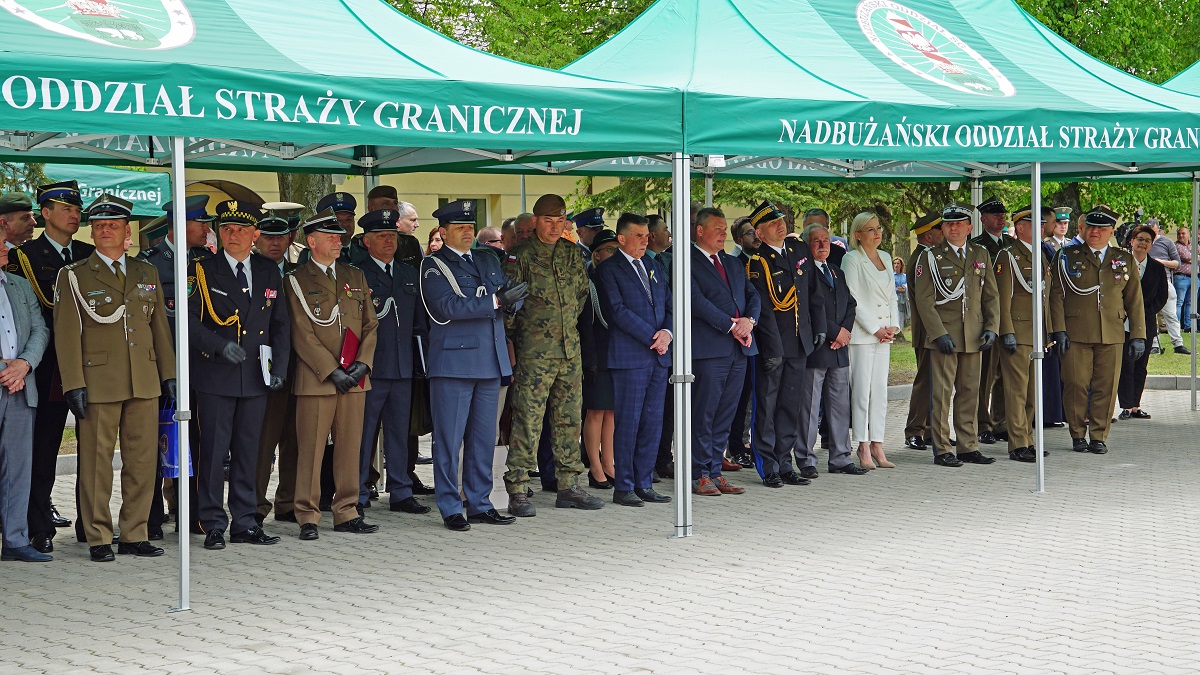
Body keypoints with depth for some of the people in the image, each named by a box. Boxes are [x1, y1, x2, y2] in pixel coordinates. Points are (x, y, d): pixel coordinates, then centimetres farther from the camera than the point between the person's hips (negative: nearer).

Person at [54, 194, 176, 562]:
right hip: (98, 382, -4)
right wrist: (74, 384, -11)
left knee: (143, 461, 4)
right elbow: (67, 333, -3)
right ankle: (98, 539, 6)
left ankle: (134, 535, 13)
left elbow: (160, 326, 17)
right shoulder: (74, 276, 2)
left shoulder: (147, 273, 15)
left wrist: (168, 373, 10)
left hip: (145, 382, 4)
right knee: (97, 463, -1)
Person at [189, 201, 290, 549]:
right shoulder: (203, 270, -1)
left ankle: (245, 523, 15)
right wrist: (221, 345, -19)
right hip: (215, 377, -4)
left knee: (248, 451, 8)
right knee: (213, 451, -3)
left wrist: (279, 367, 3)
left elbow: (281, 324, 13)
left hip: (256, 376, 4)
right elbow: (188, 318, -7)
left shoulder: (269, 272, 10)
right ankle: (214, 525, 4)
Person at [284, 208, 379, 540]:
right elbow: (302, 335, -7)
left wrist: (362, 363, -2)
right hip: (316, 378, -5)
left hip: (355, 378, 5)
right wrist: (333, 372, -12)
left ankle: (346, 513, 15)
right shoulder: (296, 281, -1)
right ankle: (308, 517, 3)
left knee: (350, 447, 7)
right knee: (311, 450, -3)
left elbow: (370, 325, 13)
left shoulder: (355, 276, 15)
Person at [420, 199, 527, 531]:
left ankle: (479, 503, 18)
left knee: (484, 438, 10)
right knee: (449, 439, -3)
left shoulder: (488, 262, 18)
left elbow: (517, 297, 14)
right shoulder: (433, 266, -3)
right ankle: (451, 509, 3)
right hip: (453, 362, -6)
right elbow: (449, 307, -17)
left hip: (490, 362, 6)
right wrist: (496, 301, -20)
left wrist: (510, 301, -11)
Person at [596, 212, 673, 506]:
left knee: (653, 422, 6)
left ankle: (644, 484, 13)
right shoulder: (608, 269, -3)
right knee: (628, 422, -4)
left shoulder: (655, 267, 18)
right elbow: (618, 311, -12)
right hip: (629, 356, -6)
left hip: (659, 355, 6)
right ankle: (623, 487, 2)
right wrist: (652, 337, -13)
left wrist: (667, 333, -4)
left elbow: (669, 305, 15)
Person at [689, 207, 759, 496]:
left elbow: (753, 296, 17)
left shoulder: (733, 264, 21)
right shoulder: (687, 263, -3)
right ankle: (700, 475, 2)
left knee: (725, 415, 8)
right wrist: (732, 326, -13)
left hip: (739, 349, 7)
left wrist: (749, 321, -4)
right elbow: (696, 301, -13)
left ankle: (714, 472, 13)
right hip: (708, 348, -7)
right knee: (703, 414, -4)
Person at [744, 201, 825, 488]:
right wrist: (773, 349, -18)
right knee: (766, 406, 0)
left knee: (790, 406, 10)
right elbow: (763, 308, -15)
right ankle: (769, 468, 6)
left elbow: (814, 292, 16)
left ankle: (784, 464, 17)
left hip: (799, 343, 6)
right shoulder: (756, 262, -12)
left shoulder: (800, 249, 8)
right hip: (771, 343, -6)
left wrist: (819, 327, 10)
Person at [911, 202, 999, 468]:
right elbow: (924, 300, -5)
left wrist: (991, 328, 3)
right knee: (941, 393, -4)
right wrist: (939, 334, -13)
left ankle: (968, 447, 15)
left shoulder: (981, 255, 13)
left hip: (974, 337, 4)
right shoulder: (930, 257, 0)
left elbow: (991, 296, 16)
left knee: (970, 393, 8)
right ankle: (942, 450, 0)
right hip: (943, 335, -4)